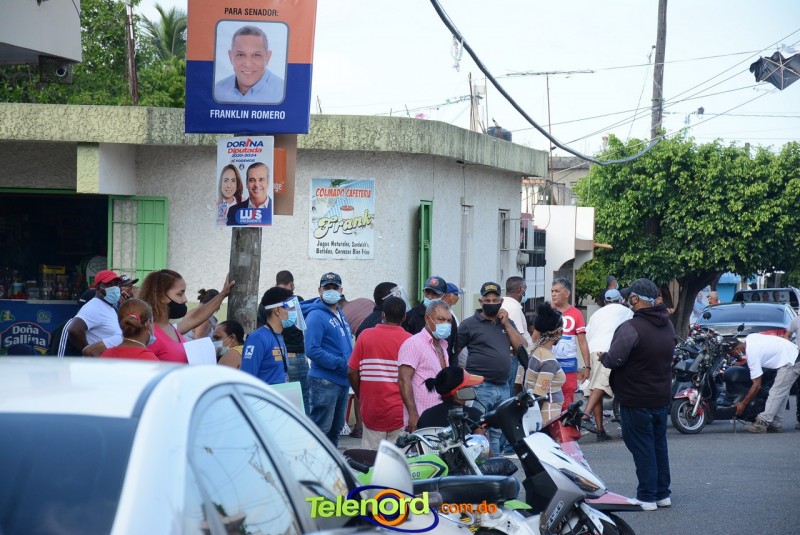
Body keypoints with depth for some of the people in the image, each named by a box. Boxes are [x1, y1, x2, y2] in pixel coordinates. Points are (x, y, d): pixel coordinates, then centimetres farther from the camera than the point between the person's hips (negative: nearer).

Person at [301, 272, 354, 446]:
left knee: (336, 428, 16)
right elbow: (312, 350, -20)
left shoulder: (339, 314, 16)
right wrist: (341, 363, -22)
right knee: (321, 428, -9)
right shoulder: (316, 316, -12)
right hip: (324, 381, -9)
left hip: (343, 380, 9)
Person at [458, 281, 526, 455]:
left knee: (496, 434, 13)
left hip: (503, 387, 6)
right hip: (480, 387, -6)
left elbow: (522, 348, 6)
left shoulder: (508, 323, 17)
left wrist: (506, 324, 0)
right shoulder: (470, 324, 0)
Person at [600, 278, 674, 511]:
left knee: (642, 447, -1)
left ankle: (647, 497, 1)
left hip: (636, 400, -8)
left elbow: (614, 359, -24)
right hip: (662, 397, 8)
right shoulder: (667, 326, 8)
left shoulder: (632, 327, -21)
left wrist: (603, 357, -1)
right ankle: (663, 494, 22)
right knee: (659, 444, 16)